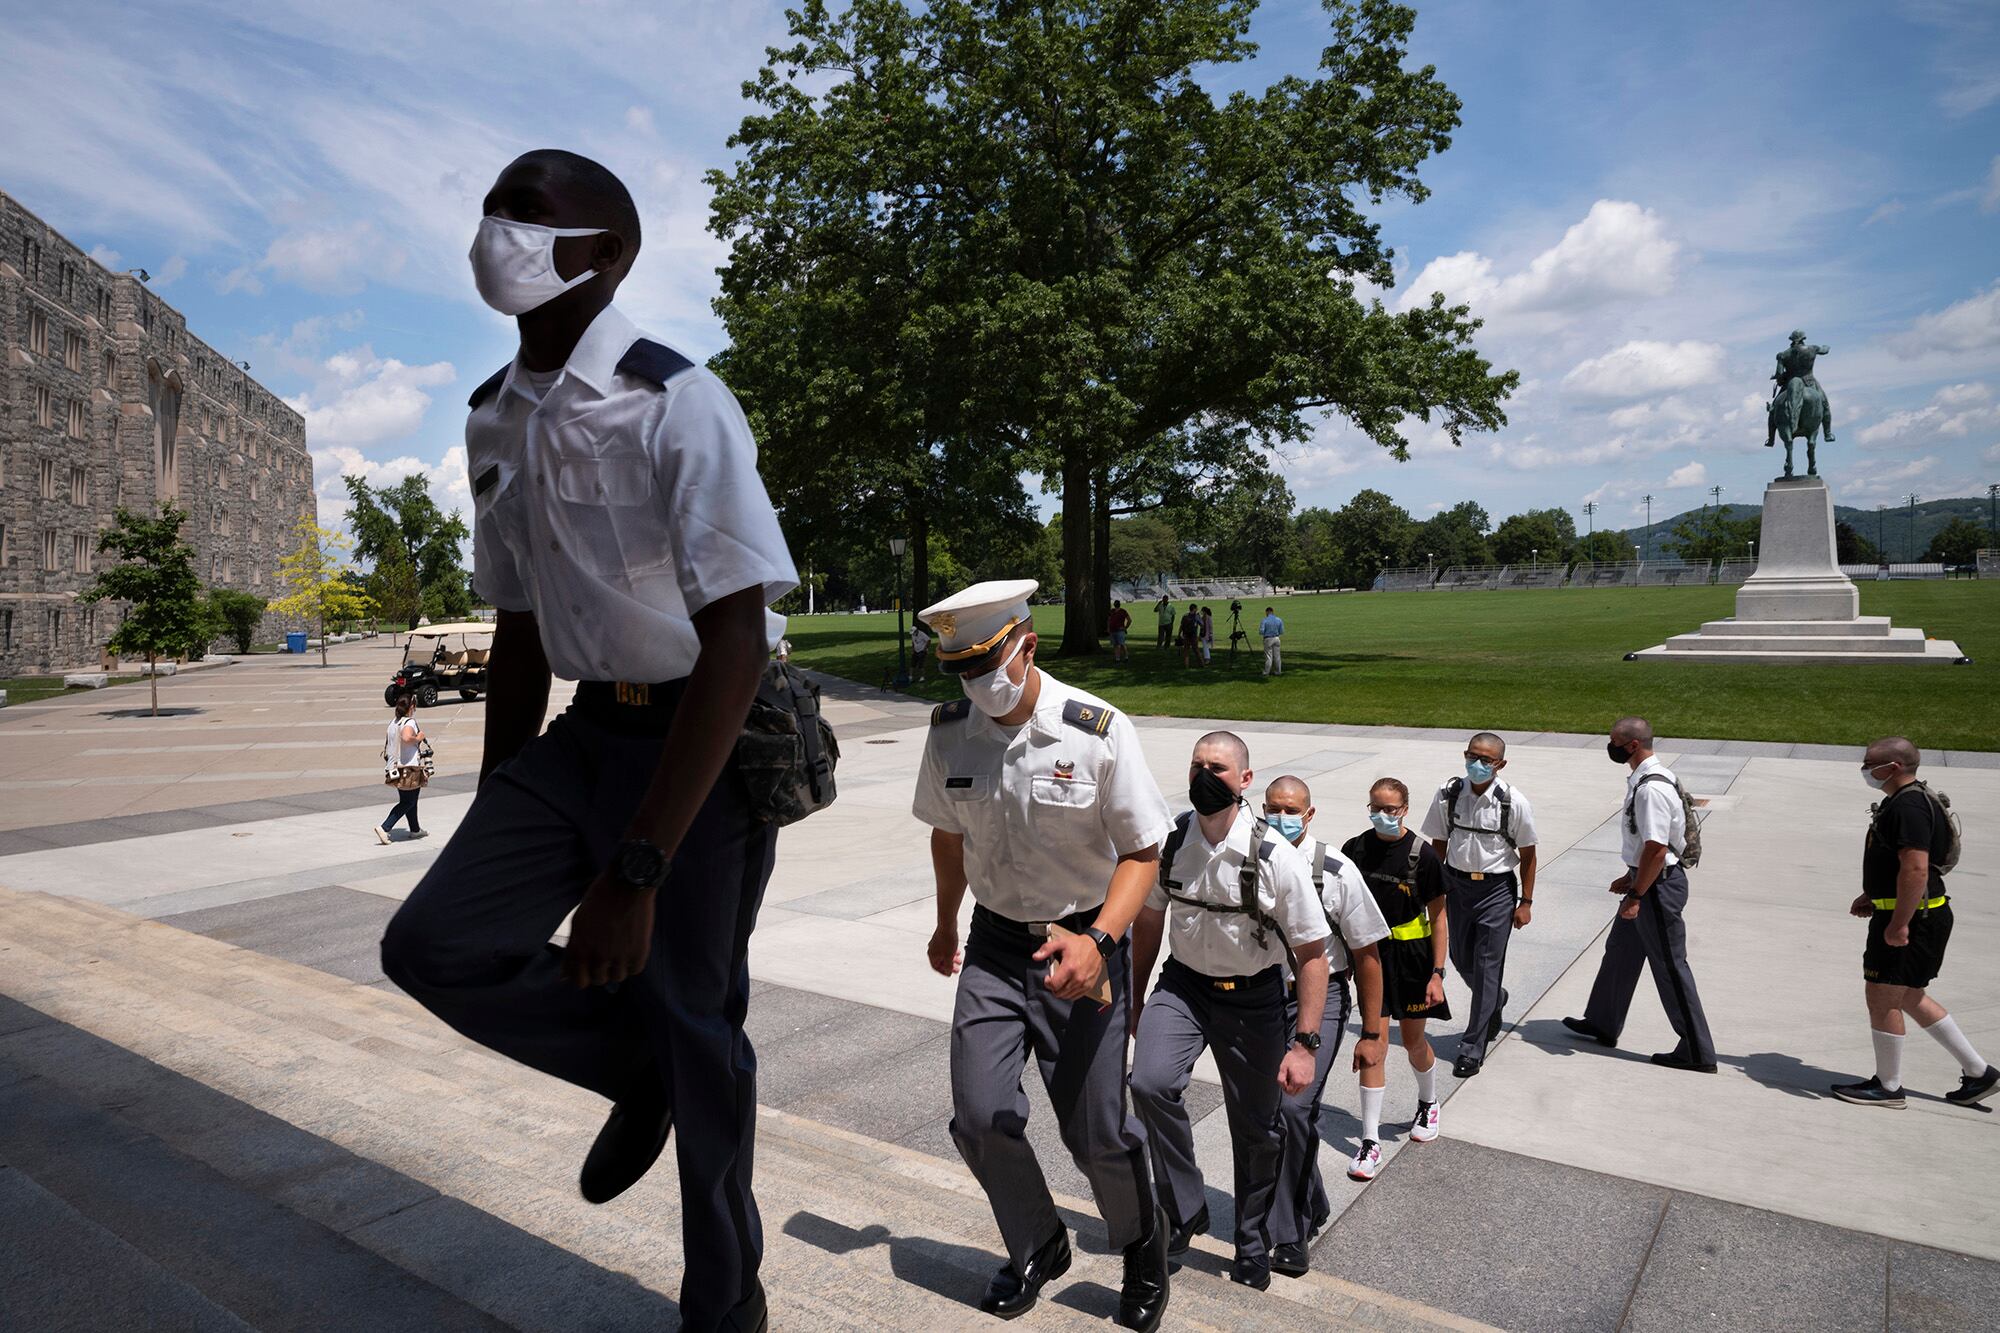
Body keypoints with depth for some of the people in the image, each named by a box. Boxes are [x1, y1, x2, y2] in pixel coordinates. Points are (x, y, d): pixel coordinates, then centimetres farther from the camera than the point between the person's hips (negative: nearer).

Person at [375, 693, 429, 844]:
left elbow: (386, 743, 15)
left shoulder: (393, 722, 8)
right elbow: (406, 737, -36)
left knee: (407, 800, 21)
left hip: (396, 767, 9)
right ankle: (384, 828, -10)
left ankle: (415, 829, 34)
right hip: (410, 768, -9)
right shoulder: (410, 722, -17)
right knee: (408, 802, 1)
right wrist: (418, 738, -18)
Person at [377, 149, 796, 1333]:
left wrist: (636, 869, -28)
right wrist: (497, 819, 16)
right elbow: (520, 624, 12)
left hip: (708, 736, -6)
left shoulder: (677, 404, -19)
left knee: (696, 1022, 5)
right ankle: (640, 1071, 23)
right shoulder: (496, 421, 4)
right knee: (437, 942, -6)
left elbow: (737, 639, -25)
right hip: (586, 727, 6)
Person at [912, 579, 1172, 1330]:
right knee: (979, 1117, 1)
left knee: (1095, 1132, 4)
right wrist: (945, 924, 23)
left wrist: (1098, 941, -27)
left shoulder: (1099, 732, -19)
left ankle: (1143, 1248, 38)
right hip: (995, 943, 4)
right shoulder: (949, 731, -6)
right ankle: (1038, 1248, 33)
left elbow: (1141, 851, -12)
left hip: (1082, 944, -3)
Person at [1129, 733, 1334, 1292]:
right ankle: (1185, 1208, 2)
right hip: (1183, 983, 2)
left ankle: (1252, 1244, 38)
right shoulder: (1170, 840, -10)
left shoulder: (1276, 857, -20)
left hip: (1253, 997, -2)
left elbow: (1312, 953, -12)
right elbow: (1148, 922, 6)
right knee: (1150, 1082, -23)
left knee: (1257, 1127, 11)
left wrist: (1304, 1043, -14)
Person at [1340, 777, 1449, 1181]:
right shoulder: (1355, 849, -4)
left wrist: (1436, 972, -10)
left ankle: (1428, 1104, 46)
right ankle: (1370, 1141, 7)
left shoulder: (1422, 855, -12)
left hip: (1412, 955, -1)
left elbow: (1439, 917, -7)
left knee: (1413, 1041, 14)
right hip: (1371, 952, 1)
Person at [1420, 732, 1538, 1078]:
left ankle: (1472, 1048, 9)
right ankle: (1495, 999, 48)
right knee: (1461, 958, 15)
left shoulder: (1514, 802, -13)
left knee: (1487, 965, -1)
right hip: (1456, 882, 3)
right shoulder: (1448, 795, -6)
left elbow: (1527, 855, -4)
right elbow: (1438, 844, 4)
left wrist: (1525, 902, -2)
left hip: (1497, 887, -3)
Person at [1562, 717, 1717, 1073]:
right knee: (1620, 950, 21)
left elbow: (1656, 848, -27)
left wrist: (1636, 895, -22)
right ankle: (1602, 1024, 36)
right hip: (1647, 879, 11)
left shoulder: (1651, 789, -25)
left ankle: (1697, 1052, 14)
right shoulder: (1643, 779, 6)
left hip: (1659, 886, -11)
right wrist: (1631, 877, 22)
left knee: (1669, 965, 1)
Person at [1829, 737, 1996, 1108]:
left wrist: (1899, 923, -26)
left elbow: (1916, 869, -27)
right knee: (1909, 997, 19)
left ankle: (1888, 1086, 12)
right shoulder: (1901, 800, 13)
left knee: (1881, 998, -1)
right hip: (1908, 914, 11)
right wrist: (1871, 896, 21)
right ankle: (1978, 1072, 27)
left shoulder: (1909, 807, -21)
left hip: (1912, 918, -11)